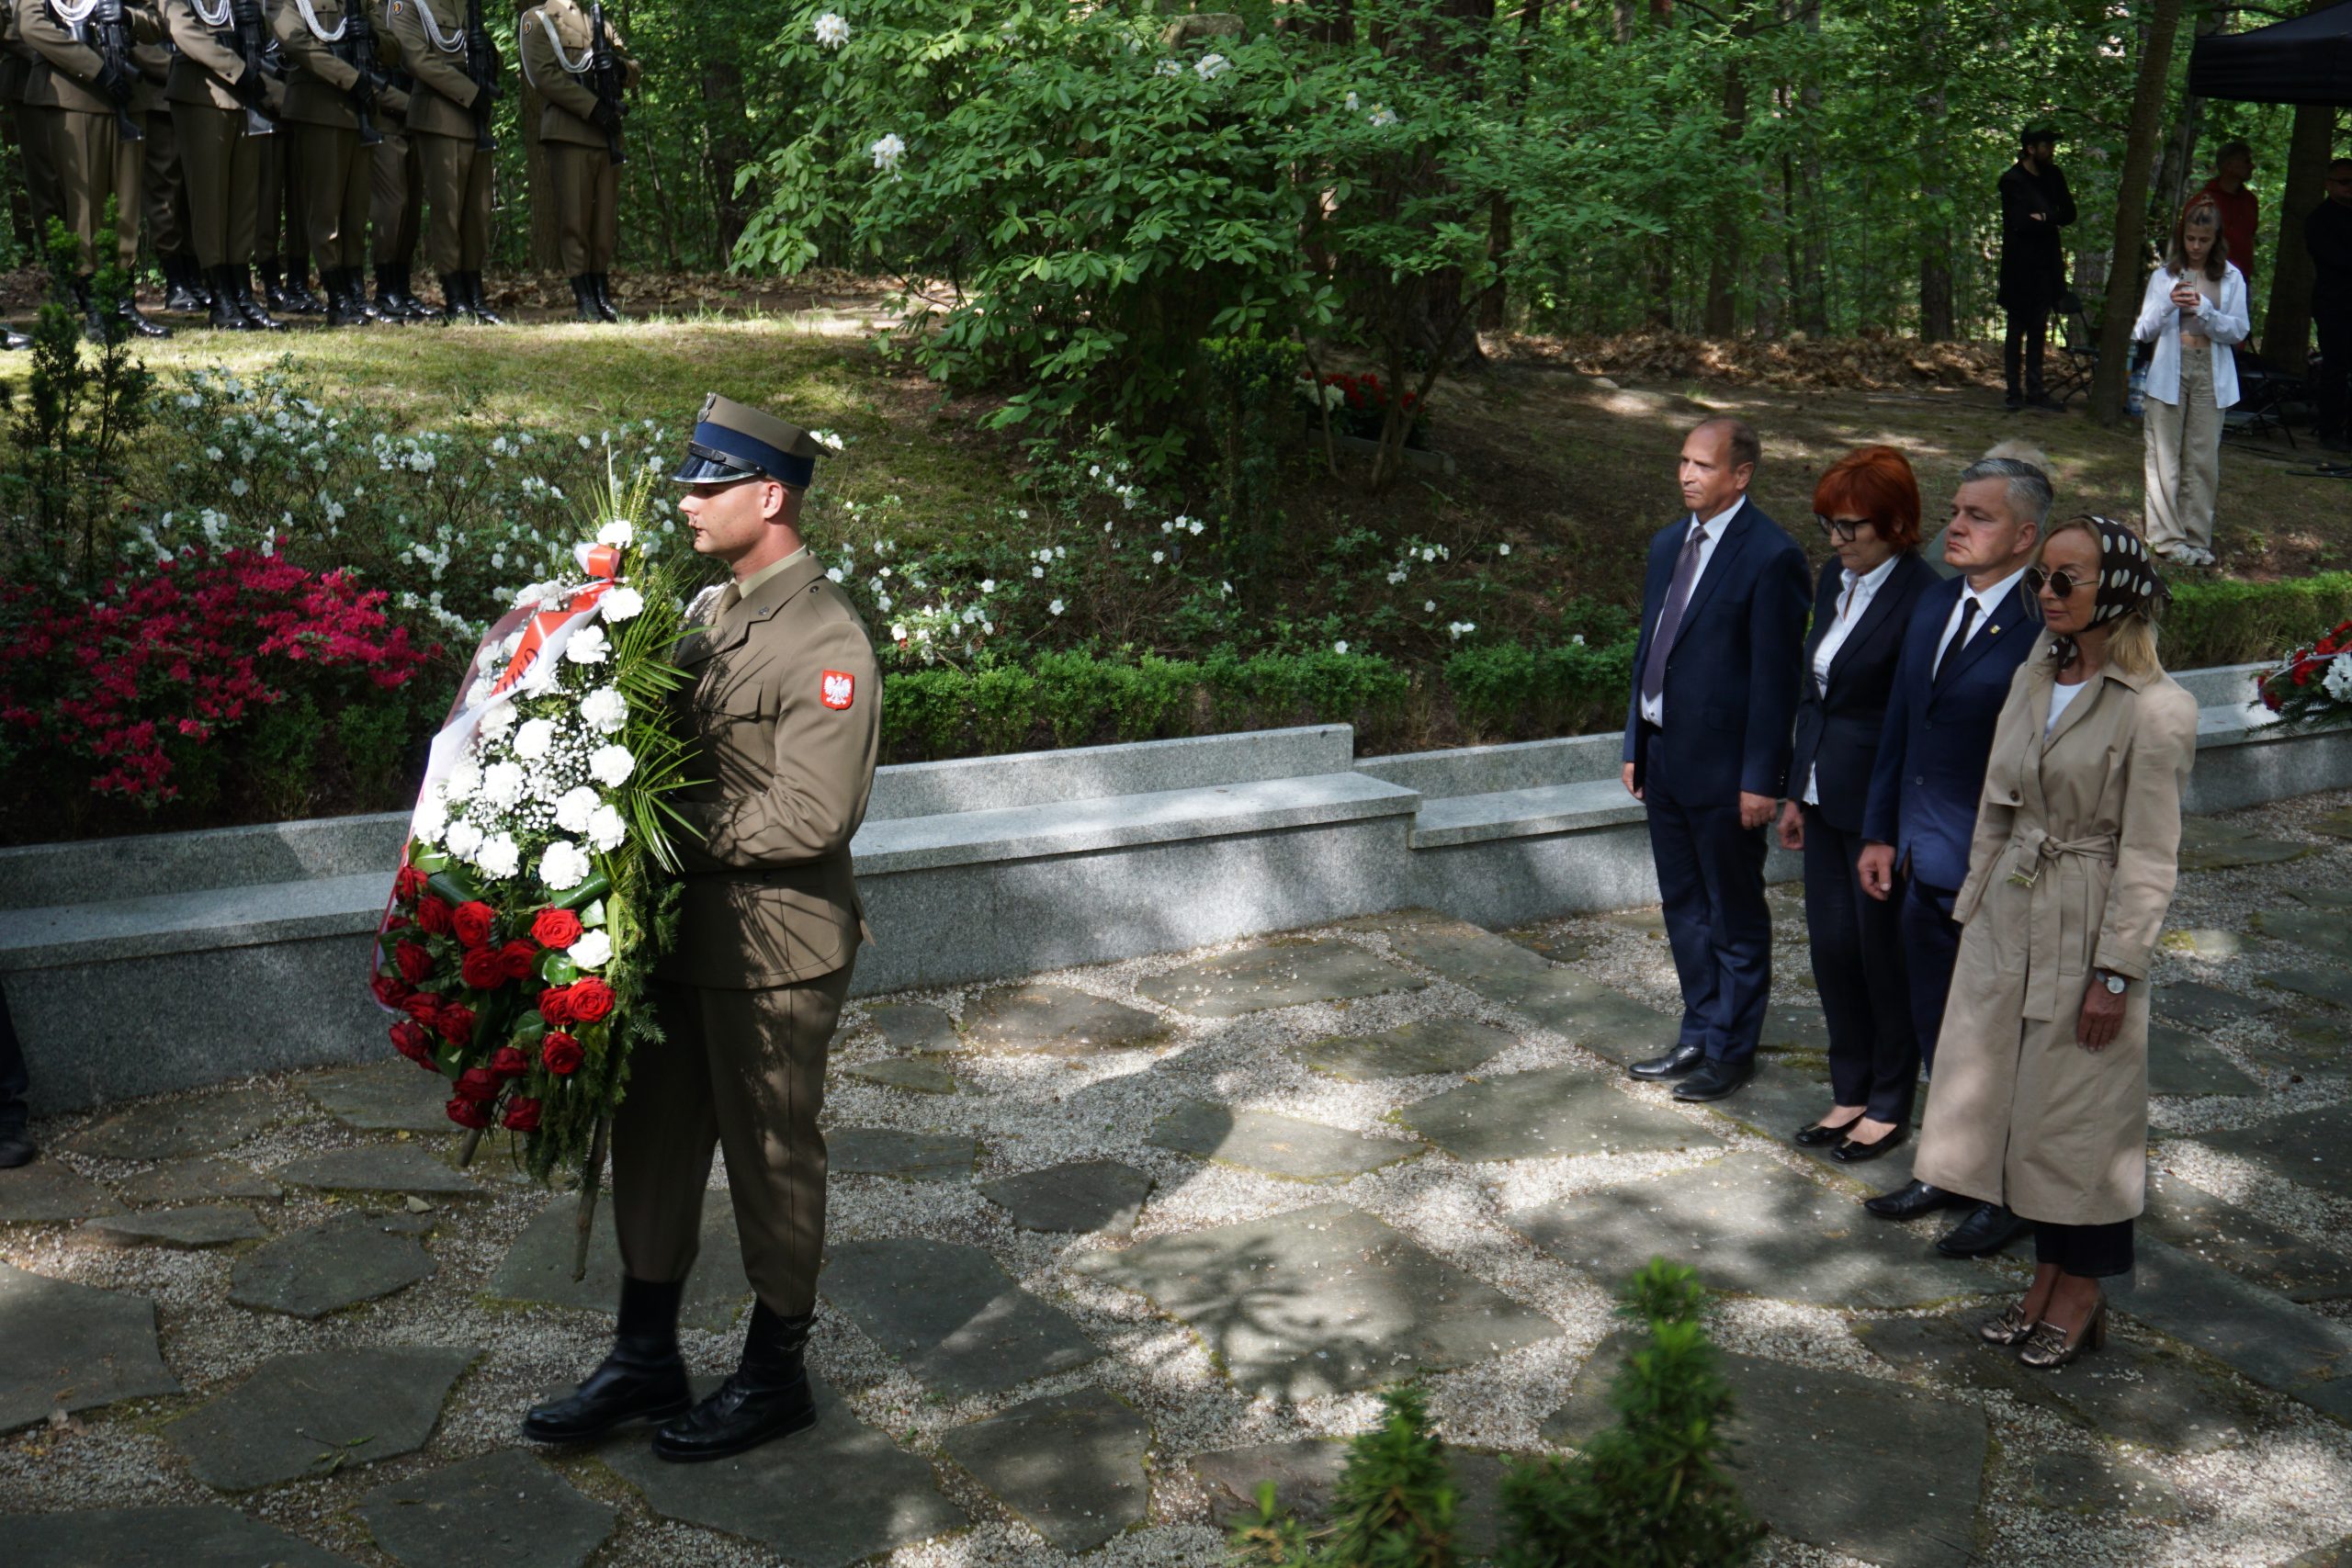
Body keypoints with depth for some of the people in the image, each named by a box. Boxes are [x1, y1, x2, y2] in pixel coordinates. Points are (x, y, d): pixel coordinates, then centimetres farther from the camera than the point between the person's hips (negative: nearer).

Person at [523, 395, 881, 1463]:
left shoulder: (826, 642, -18)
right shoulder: (718, 615, 11)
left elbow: (810, 815, -24)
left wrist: (677, 830, -19)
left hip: (773, 955, -8)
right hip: (687, 935, 8)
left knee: (771, 1158, 7)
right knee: (655, 1143, 16)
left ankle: (776, 1377, 25)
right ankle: (645, 1361, 31)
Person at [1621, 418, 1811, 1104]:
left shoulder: (1771, 557, -14)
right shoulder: (1668, 545, 10)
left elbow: (1776, 676, -15)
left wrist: (1761, 778, -17)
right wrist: (1636, 745, 13)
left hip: (1723, 766, -8)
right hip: (1665, 758, 8)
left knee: (1736, 916, 6)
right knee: (1684, 907, 17)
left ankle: (1733, 1049, 18)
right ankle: (1699, 1035, 30)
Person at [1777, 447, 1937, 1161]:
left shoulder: (1920, 598, -18)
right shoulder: (1833, 579, 7)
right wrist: (1796, 792, 15)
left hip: (1883, 804, -8)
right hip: (1826, 798, 8)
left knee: (1883, 952, 6)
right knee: (1832, 945, 14)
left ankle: (1890, 1107, 22)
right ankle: (1850, 1093, 29)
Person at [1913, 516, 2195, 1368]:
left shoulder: (2156, 709, -15)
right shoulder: (2033, 679, 6)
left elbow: (2149, 857, -14)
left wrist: (2115, 972, -14)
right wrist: (1974, 905, 13)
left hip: (2089, 930, -7)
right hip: (2009, 916, 7)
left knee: (2077, 1113, 4)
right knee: (2014, 1099, 12)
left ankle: (2081, 1295, 22)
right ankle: (2046, 1282, 27)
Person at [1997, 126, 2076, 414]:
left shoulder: (2054, 176, 11)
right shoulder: (2012, 180, -9)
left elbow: (2069, 214, 5)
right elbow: (2020, 222, -19)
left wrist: (2043, 218, -11)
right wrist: (2051, 219, -6)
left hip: (2046, 265, 6)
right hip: (2020, 267, -6)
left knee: (2038, 331, 7)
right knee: (2017, 330, -1)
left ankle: (2035, 391, 11)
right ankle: (2014, 392, 2)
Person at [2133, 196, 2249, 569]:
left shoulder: (2231, 278, 6)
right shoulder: (2164, 276, 5)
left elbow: (2239, 330, 0)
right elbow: (2142, 332, 2)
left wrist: (2204, 310, -16)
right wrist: (2169, 304, -16)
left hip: (2211, 377, 0)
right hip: (2169, 373, 0)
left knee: (2203, 458, -1)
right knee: (2165, 457, -2)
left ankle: (2196, 538, 6)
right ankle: (2167, 537, 4)